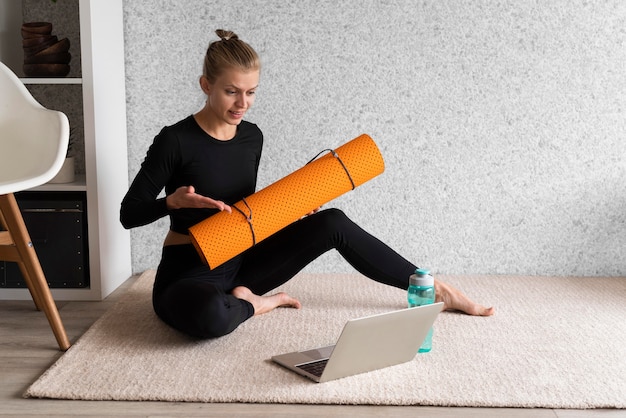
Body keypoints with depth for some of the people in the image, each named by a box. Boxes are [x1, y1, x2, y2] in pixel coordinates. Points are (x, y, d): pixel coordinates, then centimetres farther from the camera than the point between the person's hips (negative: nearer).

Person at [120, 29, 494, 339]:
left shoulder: (252, 137, 4)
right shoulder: (175, 141, -14)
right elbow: (129, 214, -9)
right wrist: (173, 201, -29)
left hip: (240, 263, 6)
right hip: (188, 275, -5)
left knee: (332, 223, -10)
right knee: (210, 315, -44)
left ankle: (438, 291, -1)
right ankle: (254, 304, -7)